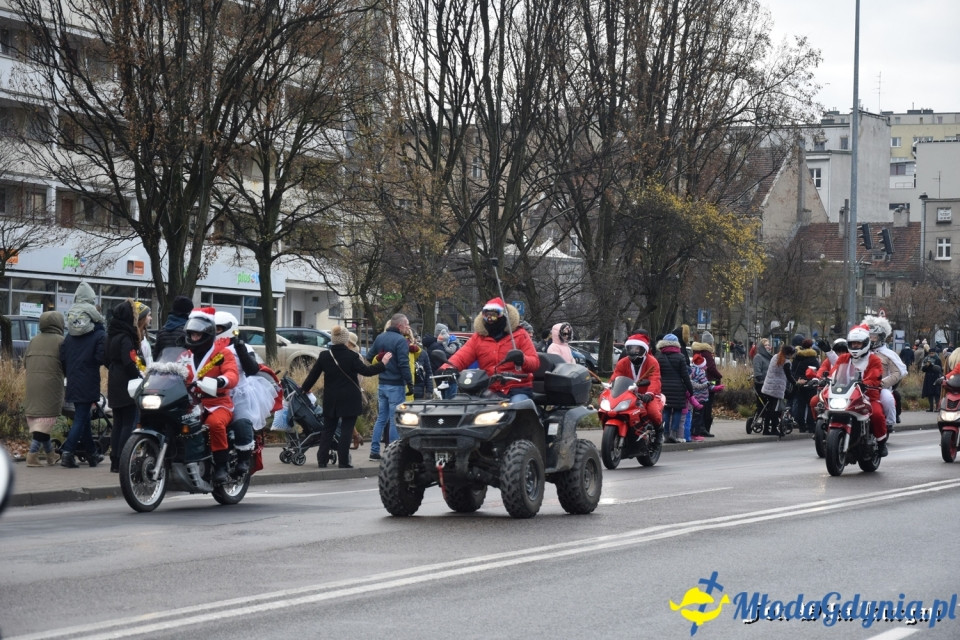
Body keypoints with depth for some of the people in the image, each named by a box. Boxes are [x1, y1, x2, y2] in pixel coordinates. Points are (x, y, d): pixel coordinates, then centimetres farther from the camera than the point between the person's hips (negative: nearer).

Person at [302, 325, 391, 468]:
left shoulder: (324, 356, 1)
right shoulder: (351, 356, -11)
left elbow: (313, 374, 8)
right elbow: (365, 371, -11)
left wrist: (305, 389, 23)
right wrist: (382, 364, 0)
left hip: (331, 400, 4)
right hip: (350, 400, -4)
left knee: (328, 429, 11)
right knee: (347, 430, 1)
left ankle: (322, 460, 6)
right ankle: (343, 461, -1)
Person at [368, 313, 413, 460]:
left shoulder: (379, 338, 9)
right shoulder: (401, 341, -14)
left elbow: (371, 357, 15)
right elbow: (403, 364, -19)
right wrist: (410, 383, -15)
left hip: (382, 384, 7)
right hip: (396, 385, -7)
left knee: (381, 418, 13)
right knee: (394, 420, -2)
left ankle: (374, 451, 12)